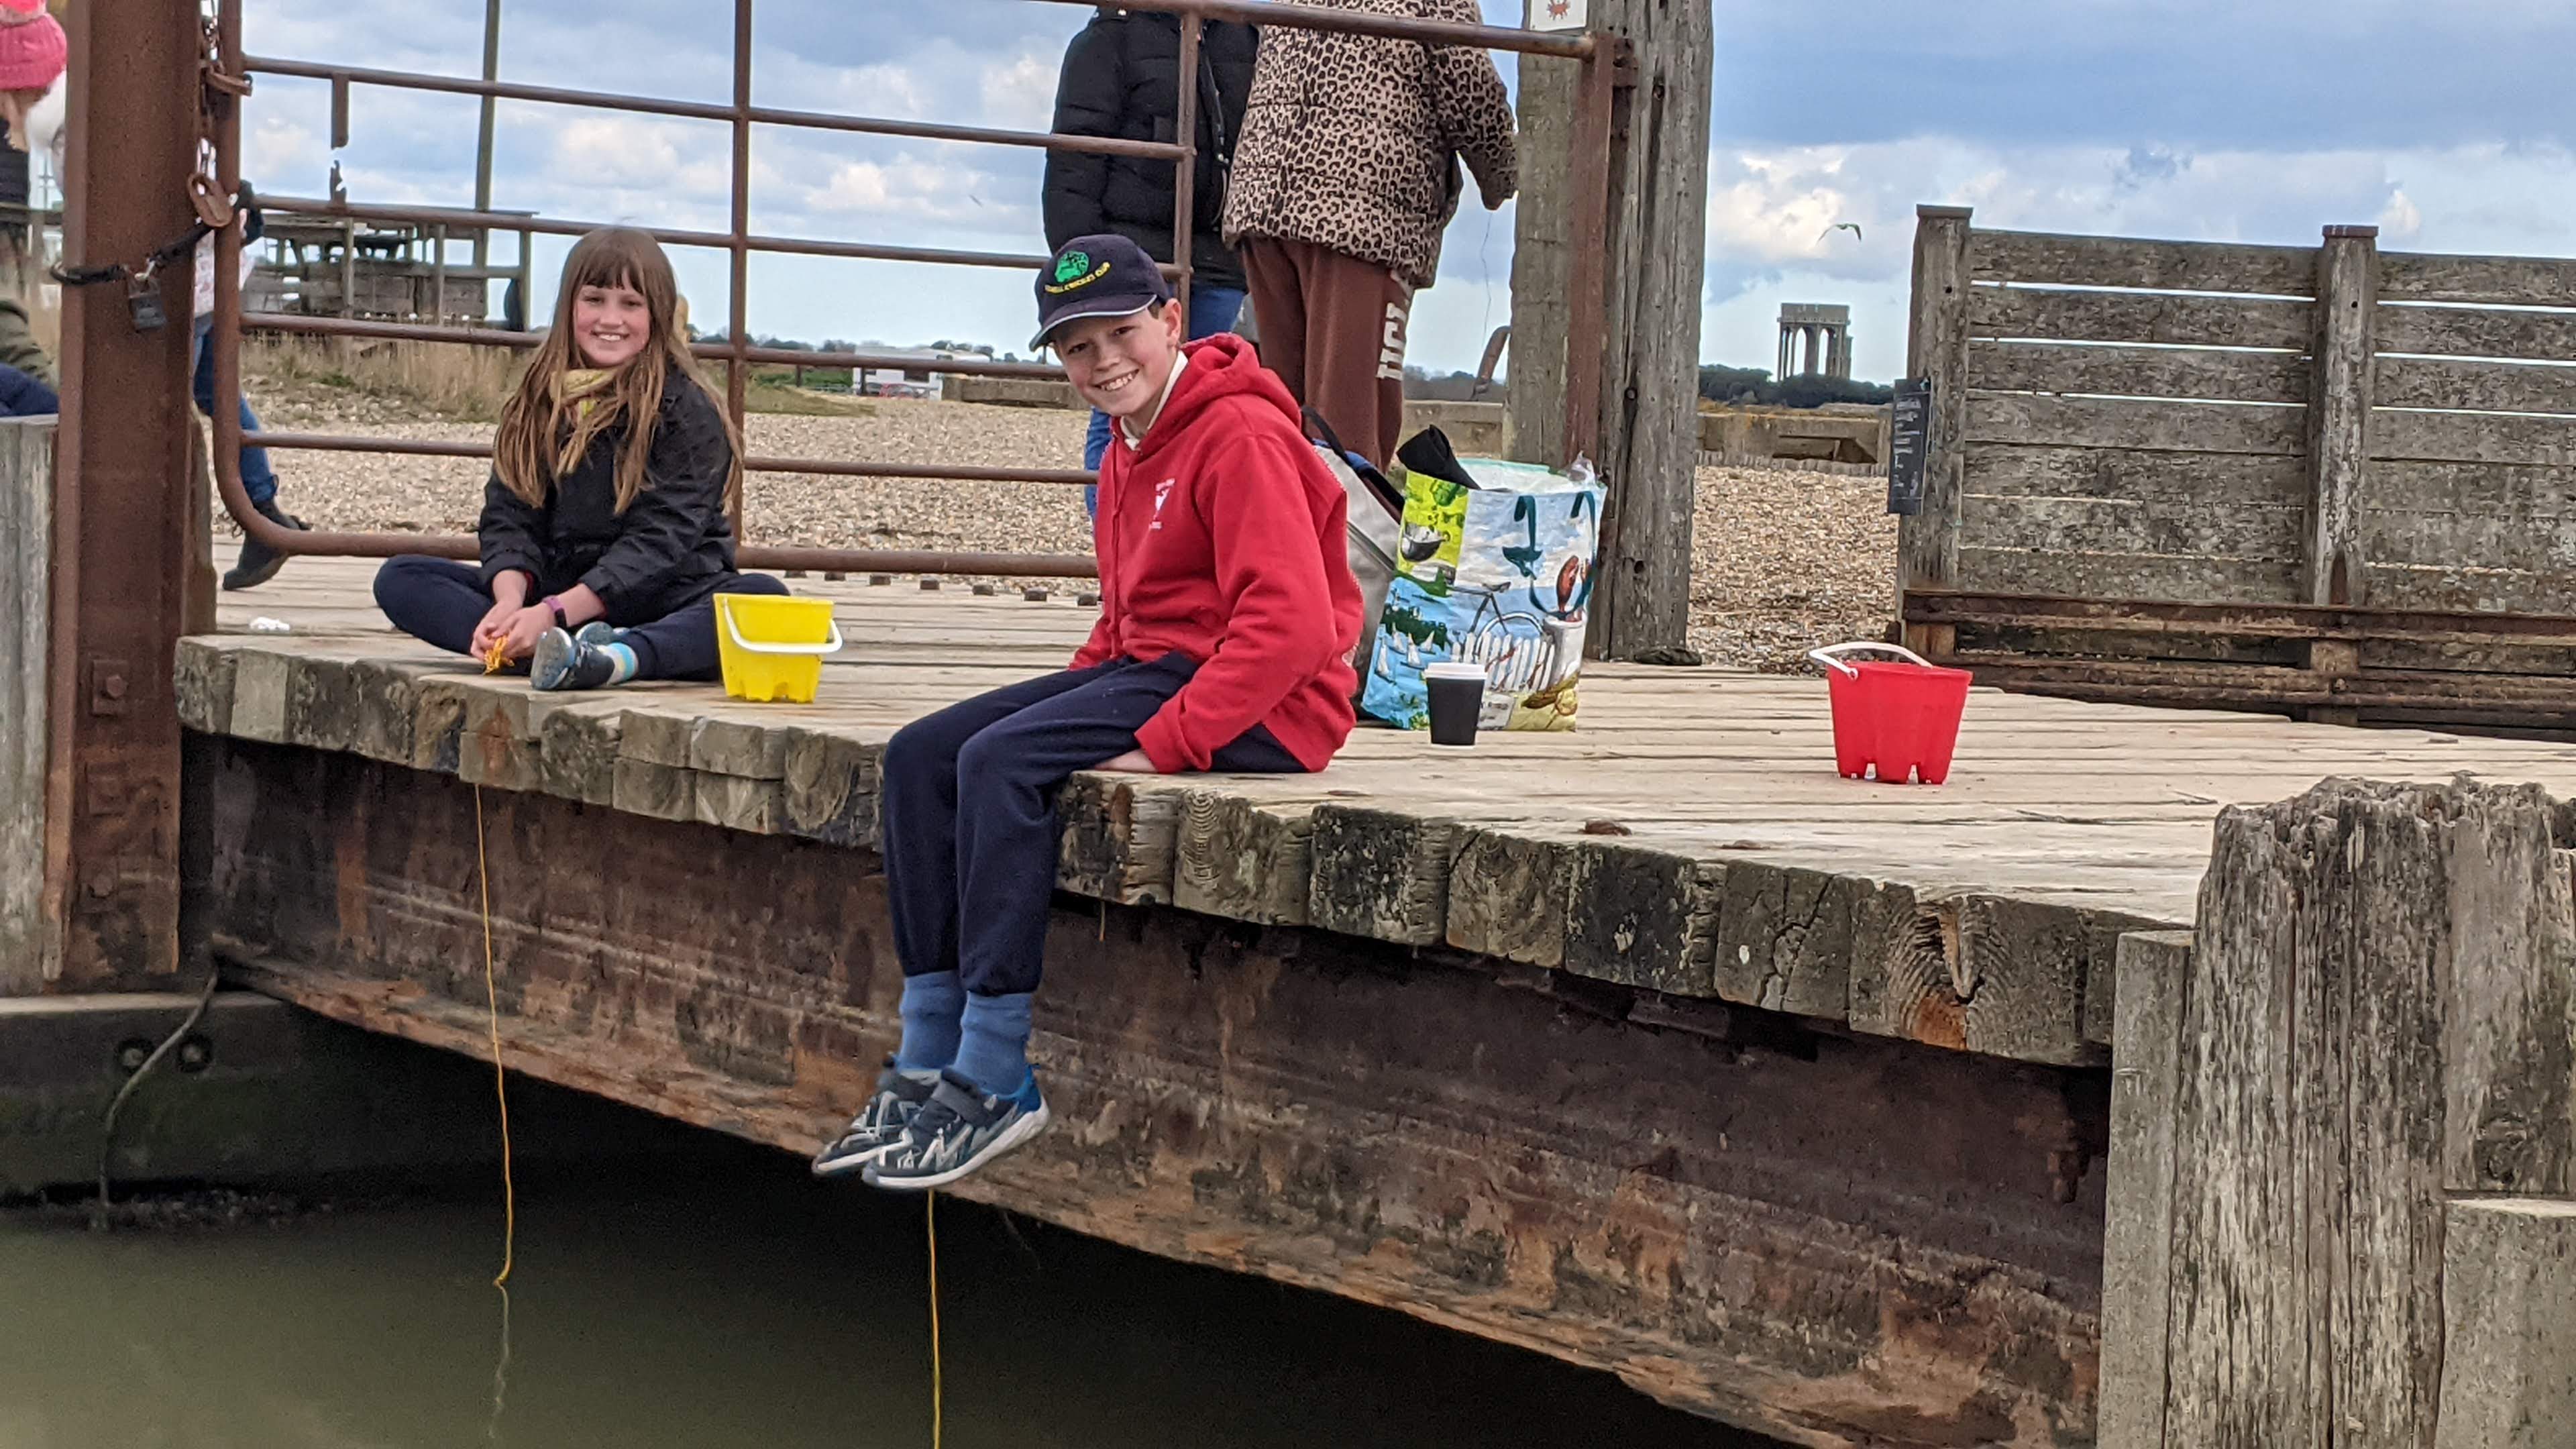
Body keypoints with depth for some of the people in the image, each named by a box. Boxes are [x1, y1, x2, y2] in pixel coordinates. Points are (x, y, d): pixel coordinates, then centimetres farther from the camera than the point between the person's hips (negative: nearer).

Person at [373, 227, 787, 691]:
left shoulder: (685, 409, -6)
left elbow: (661, 538, -15)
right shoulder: (539, 404, 9)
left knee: (765, 595, -33)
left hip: (662, 602, -4)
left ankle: (615, 660, -58)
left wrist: (554, 611, -25)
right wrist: (511, 600, -22)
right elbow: (510, 517, 1)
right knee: (399, 579, -12)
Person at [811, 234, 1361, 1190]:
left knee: (1003, 760, -26)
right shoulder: (1129, 450, 16)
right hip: (1148, 671, 10)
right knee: (921, 757, -2)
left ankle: (996, 1084, -21)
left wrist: (1166, 741, -26)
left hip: (1267, 707, -10)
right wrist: (1071, 702, 6)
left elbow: (1293, 623, -23)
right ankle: (928, 1066, -3)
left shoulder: (1242, 436, -15)